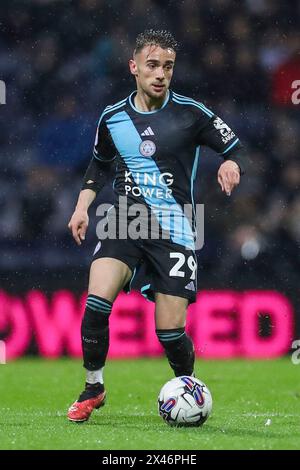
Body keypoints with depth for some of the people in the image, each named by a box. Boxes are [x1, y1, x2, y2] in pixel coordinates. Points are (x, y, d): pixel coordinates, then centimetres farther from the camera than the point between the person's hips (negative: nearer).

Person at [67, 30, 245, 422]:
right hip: (124, 220, 2)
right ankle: (93, 389, -2)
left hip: (173, 228, -2)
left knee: (170, 332, -6)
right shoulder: (112, 118, 6)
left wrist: (231, 165, -19)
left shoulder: (191, 113, -4)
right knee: (96, 302, -22)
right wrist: (83, 205, 13)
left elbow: (233, 148, 3)